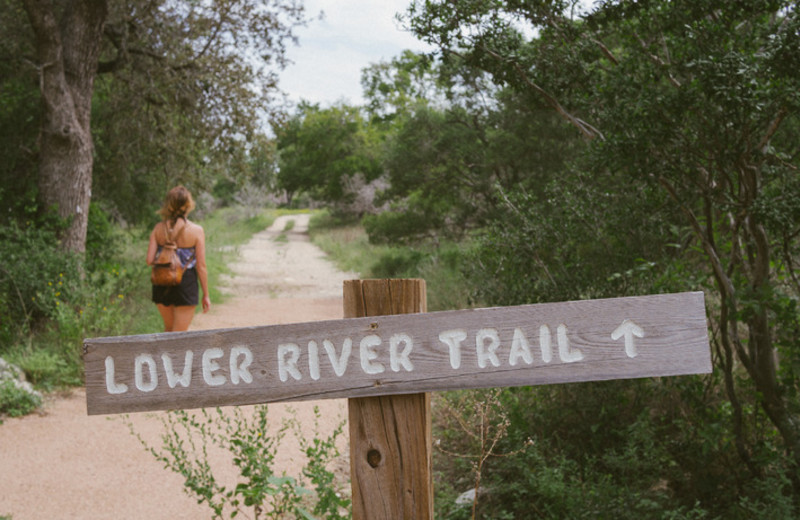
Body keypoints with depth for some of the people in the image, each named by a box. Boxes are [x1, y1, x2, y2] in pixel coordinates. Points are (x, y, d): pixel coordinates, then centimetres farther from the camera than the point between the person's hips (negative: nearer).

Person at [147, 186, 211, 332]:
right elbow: (201, 266, -9)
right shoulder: (196, 231, -11)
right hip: (186, 284, -4)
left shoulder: (159, 228, -2)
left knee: (169, 328, 25)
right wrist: (206, 295, -1)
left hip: (162, 286, 4)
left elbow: (149, 260, -7)